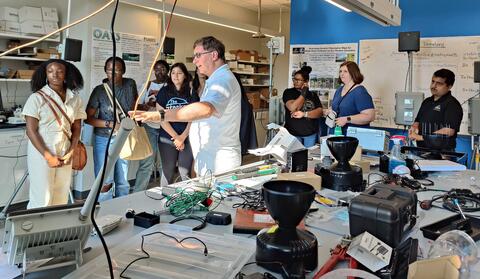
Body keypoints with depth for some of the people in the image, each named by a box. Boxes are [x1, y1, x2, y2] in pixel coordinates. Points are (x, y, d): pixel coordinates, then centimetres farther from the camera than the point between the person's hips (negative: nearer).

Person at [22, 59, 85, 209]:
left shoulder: (75, 98, 5)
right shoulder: (37, 97, -6)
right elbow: (31, 131, -9)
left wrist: (70, 152, -4)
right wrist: (48, 156, -14)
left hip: (64, 154, 4)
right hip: (41, 154, -4)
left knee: (61, 199, 9)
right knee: (42, 199, -1)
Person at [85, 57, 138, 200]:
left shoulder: (130, 84, 0)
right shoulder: (100, 90, -7)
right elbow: (88, 118, -6)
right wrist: (110, 124, -16)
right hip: (104, 140, -3)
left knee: (123, 182, 11)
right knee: (105, 182, -6)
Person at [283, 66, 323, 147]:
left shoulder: (313, 95, 8)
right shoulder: (288, 92, 1)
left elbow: (320, 112, -5)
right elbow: (293, 108, -16)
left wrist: (304, 114, -19)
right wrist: (304, 93, -9)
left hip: (311, 134, 3)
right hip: (293, 133, -2)